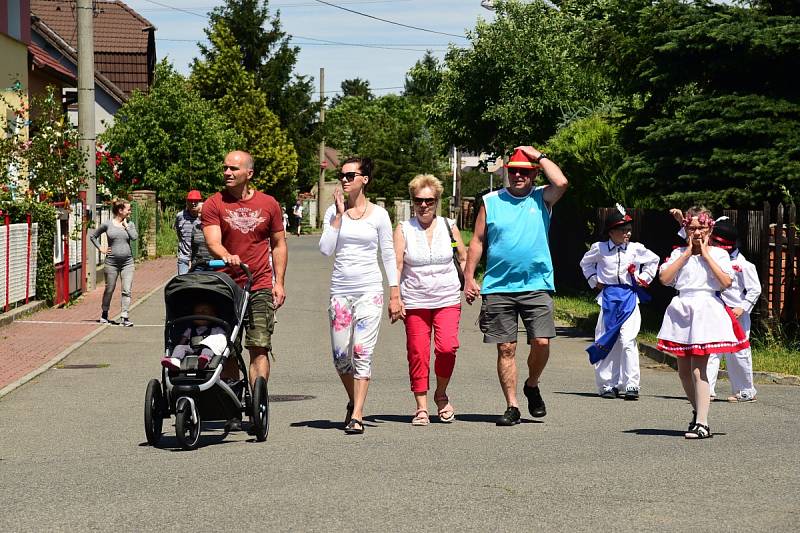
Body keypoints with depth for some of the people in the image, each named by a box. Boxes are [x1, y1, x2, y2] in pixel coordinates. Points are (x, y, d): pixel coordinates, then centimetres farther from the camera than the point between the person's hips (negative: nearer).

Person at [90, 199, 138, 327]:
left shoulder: (130, 224, 7)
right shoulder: (108, 224, 0)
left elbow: (134, 237, -11)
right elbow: (93, 236, 10)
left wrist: (125, 225, -6)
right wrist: (101, 248, 1)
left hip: (127, 262, 2)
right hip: (111, 262, -2)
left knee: (126, 290, -7)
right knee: (109, 290, 10)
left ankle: (125, 316, -9)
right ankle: (104, 313, 28)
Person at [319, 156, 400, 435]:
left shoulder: (378, 214, 2)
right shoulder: (333, 211, 6)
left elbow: (388, 255, 6)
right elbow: (325, 249, -6)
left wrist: (395, 294, 3)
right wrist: (339, 214, -10)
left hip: (370, 289, -2)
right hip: (340, 288, 3)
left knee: (362, 352, -10)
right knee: (340, 355, 4)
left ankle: (357, 415, -9)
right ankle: (354, 402, 27)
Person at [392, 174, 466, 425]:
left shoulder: (448, 226, 7)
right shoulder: (403, 230, 3)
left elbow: (464, 258, 15)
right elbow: (396, 266, -2)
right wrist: (395, 297, -11)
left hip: (447, 299, 0)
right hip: (414, 301, 0)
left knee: (447, 347, -15)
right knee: (417, 353, -2)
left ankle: (441, 394, 8)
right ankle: (421, 407, 8)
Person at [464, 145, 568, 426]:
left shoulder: (542, 198, 7)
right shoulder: (491, 201, 9)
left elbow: (561, 183, -14)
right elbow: (477, 241, 10)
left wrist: (539, 156, -2)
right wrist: (469, 277, 3)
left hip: (536, 286, -1)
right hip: (498, 288, 1)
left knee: (542, 342, -10)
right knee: (506, 348, 0)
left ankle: (532, 386, 18)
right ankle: (512, 406, 7)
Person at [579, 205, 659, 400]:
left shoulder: (636, 249, 2)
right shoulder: (600, 248, 2)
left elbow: (653, 260, 21)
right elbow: (585, 263, 22)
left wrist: (644, 278, 13)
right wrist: (594, 280, 12)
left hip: (629, 297, -1)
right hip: (609, 297, 1)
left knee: (627, 340, -13)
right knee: (606, 341, 3)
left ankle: (631, 385, -9)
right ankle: (607, 385, 13)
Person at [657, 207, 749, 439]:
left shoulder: (718, 254, 4)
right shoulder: (678, 253, 11)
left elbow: (726, 282, -11)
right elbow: (664, 278, -4)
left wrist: (706, 254, -8)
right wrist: (687, 253, -3)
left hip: (707, 309, -4)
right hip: (681, 310, 4)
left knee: (698, 367, -14)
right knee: (683, 370, 11)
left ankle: (702, 424, -16)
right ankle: (697, 411, 32)